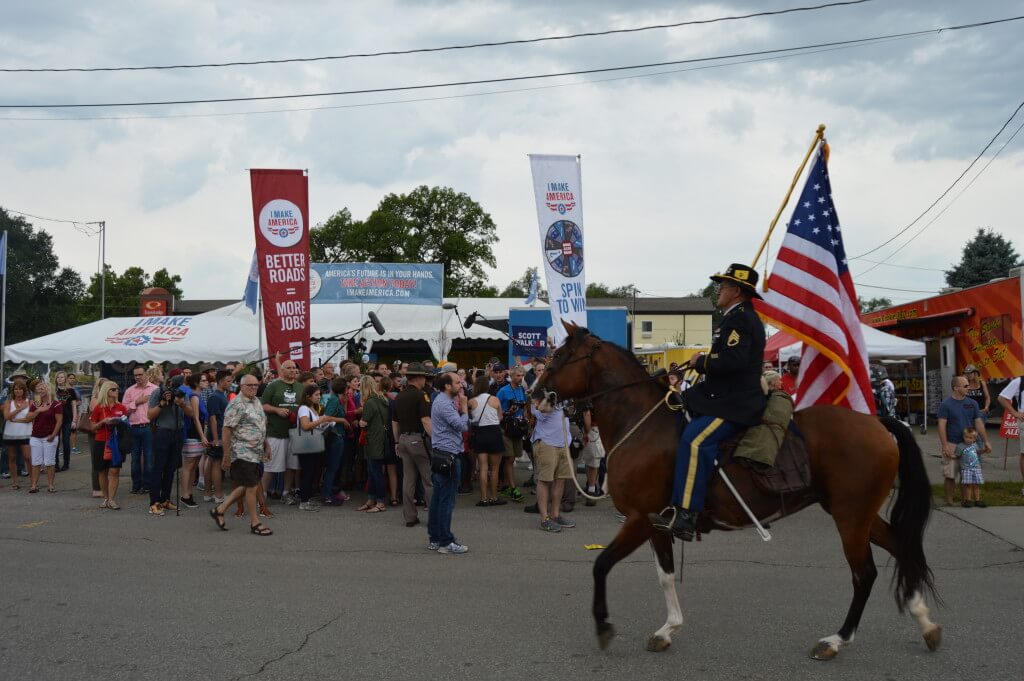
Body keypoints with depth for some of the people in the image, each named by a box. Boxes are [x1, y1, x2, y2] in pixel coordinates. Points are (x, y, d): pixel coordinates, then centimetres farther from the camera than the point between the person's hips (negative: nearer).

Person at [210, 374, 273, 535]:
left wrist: (266, 445, 19)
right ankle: (255, 523, 6)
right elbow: (226, 430, -16)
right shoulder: (236, 405, -15)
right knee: (251, 487, -4)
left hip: (255, 453, 9)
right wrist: (226, 456, -17)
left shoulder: (256, 402, 13)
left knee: (245, 487, 14)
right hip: (242, 453, -9)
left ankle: (220, 509, 25)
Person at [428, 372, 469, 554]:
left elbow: (456, 423, 17)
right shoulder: (444, 404, -17)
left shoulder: (441, 401, 16)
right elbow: (462, 426, -20)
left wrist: (459, 409, 5)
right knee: (447, 500, -6)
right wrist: (464, 408, -6)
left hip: (439, 455, 11)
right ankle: (446, 542, -2)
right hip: (448, 456, -11)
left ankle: (434, 539, 18)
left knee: (437, 498, 13)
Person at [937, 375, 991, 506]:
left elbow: (979, 423, 8)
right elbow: (941, 426, -11)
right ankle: (950, 500, 8)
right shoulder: (946, 404, -7)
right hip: (951, 444, -4)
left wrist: (986, 441, 4)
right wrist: (945, 446, -18)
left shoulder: (972, 403, 6)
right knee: (950, 475, -2)